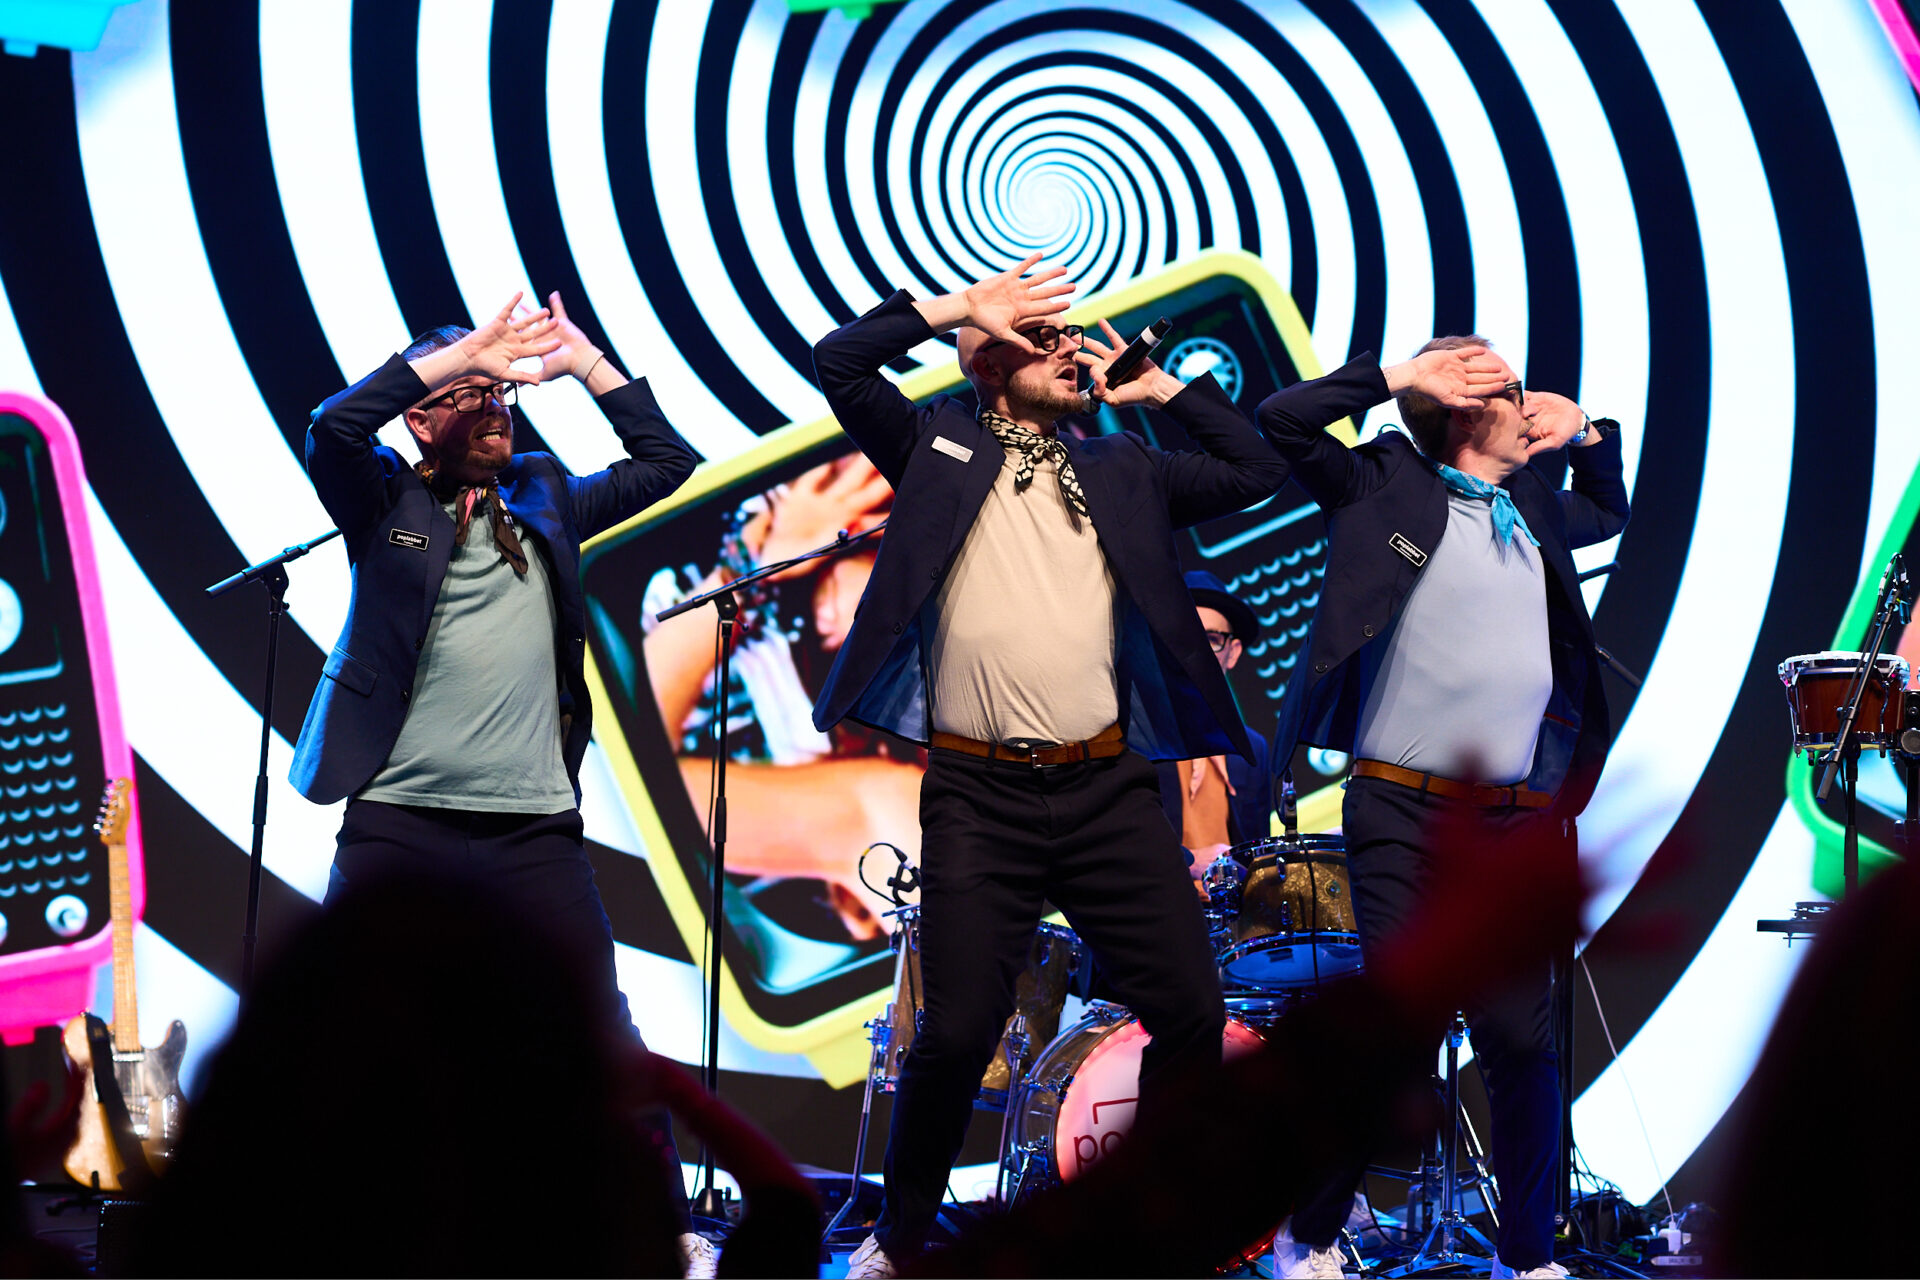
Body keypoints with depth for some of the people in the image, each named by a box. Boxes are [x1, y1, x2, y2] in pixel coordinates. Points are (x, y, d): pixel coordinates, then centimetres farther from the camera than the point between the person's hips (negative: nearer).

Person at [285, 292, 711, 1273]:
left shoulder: (545, 502, 16)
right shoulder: (387, 503, 6)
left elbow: (665, 462, 19)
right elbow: (331, 429, -12)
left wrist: (585, 363, 13)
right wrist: (457, 353, -11)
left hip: (535, 825, 2)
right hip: (400, 822, -2)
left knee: (601, 1038, -2)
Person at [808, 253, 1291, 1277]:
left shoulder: (1121, 473, 18)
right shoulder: (940, 449, 9)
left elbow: (1257, 472, 21)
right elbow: (840, 360, -1)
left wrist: (1160, 387, 17)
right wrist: (956, 305, 2)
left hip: (1108, 788, 3)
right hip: (978, 795, -3)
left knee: (1191, 1012, -1)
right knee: (957, 1034, -4)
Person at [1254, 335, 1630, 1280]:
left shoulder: (1535, 511, 18)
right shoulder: (1390, 485, 2)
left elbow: (1609, 511, 39)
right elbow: (1284, 419, -7)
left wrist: (1589, 433, 22)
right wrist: (1398, 375, -6)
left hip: (1517, 820, 5)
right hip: (1404, 810, -5)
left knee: (1522, 1039, 3)